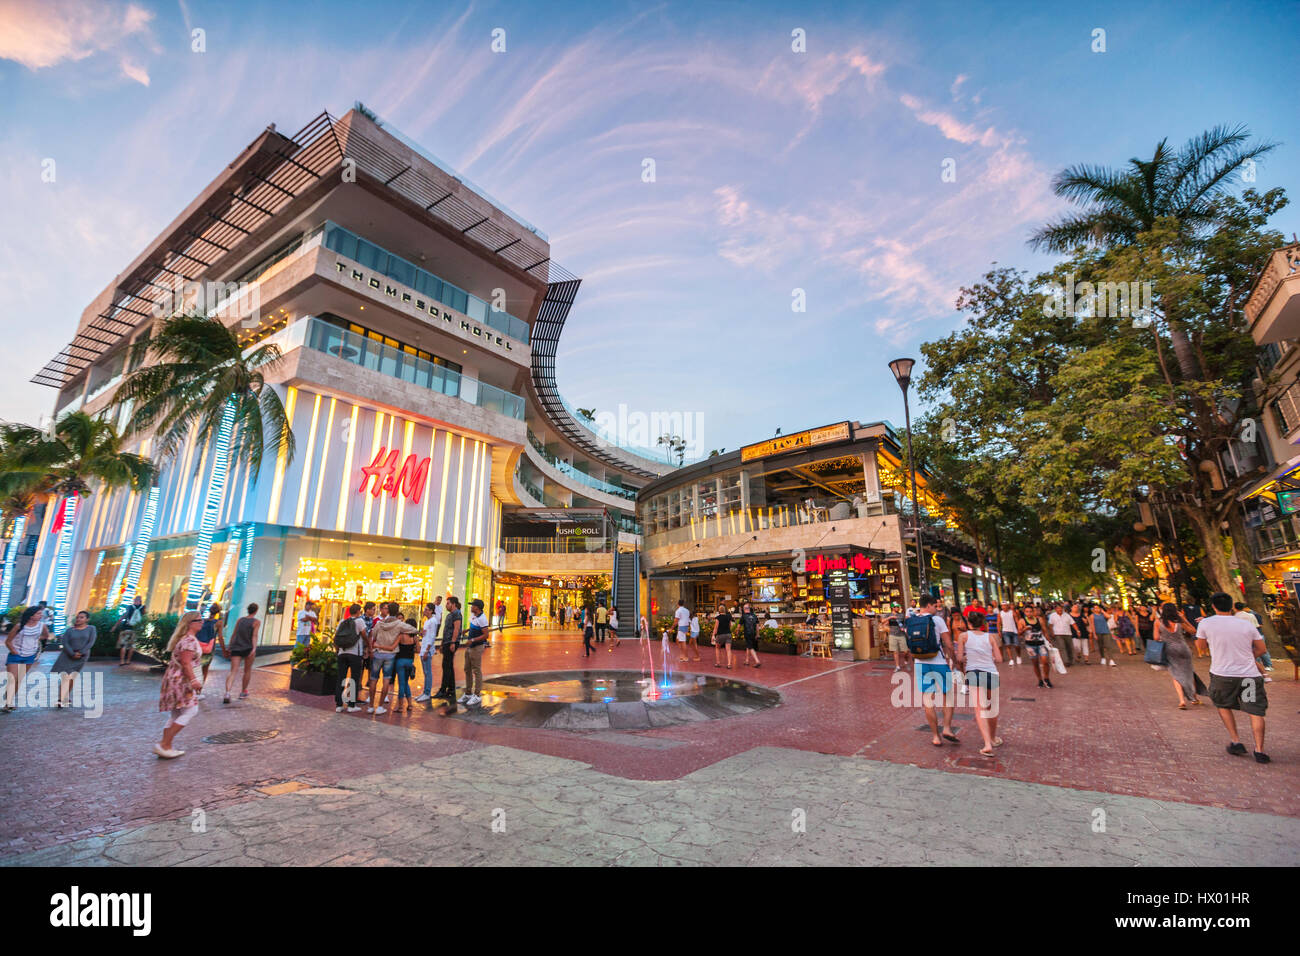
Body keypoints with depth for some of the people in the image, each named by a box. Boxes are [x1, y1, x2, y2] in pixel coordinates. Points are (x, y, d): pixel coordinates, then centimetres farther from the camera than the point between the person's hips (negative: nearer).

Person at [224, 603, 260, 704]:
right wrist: (254, 649, -22)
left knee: (233, 672, -5)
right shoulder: (256, 622, -3)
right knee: (248, 670, 17)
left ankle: (227, 693, -26)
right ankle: (243, 692, 28)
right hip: (248, 648, -3)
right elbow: (254, 636, -15)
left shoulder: (239, 620, 11)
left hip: (236, 648, 3)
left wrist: (229, 648, 23)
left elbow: (234, 635, 14)